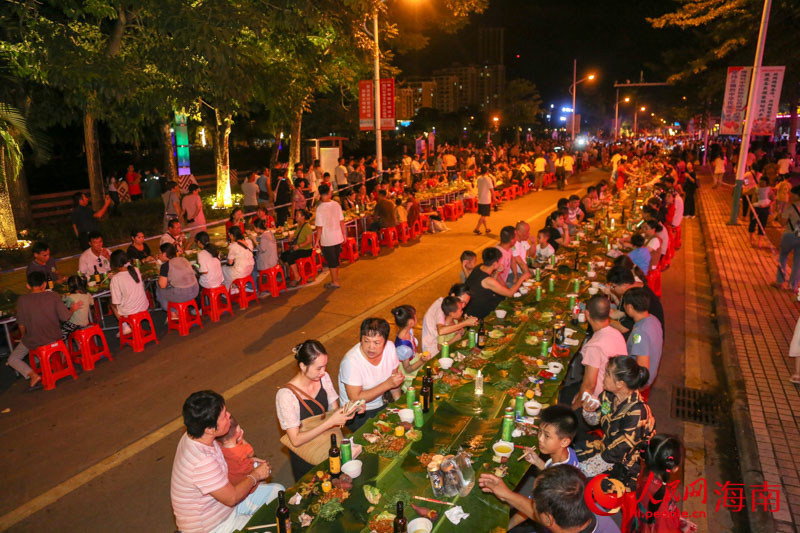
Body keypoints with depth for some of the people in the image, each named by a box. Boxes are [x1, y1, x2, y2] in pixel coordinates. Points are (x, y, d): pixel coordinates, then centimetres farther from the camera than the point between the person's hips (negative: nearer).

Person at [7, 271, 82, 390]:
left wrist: (24, 337, 14)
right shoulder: (53, 296, -11)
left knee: (12, 360, 20)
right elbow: (65, 317, -11)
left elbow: (21, 324, -5)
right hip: (54, 338, 2)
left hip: (33, 341, -2)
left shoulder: (22, 299, -11)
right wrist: (73, 309, 9)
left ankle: (33, 375, -3)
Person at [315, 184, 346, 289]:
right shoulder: (336, 205, -4)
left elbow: (319, 227, -15)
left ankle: (335, 282, 15)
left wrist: (317, 240, -5)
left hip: (327, 240, -5)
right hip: (338, 238, 5)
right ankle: (335, 279, 29)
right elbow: (342, 222, 2)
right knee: (335, 260, 18)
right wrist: (344, 234, 13)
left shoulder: (319, 209, -17)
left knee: (332, 262, 7)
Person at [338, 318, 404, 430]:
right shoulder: (351, 361, -26)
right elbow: (355, 399, -24)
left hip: (382, 405, 6)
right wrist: (387, 384, -26)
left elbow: (393, 378, 5)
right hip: (358, 413, -6)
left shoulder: (389, 347, -10)